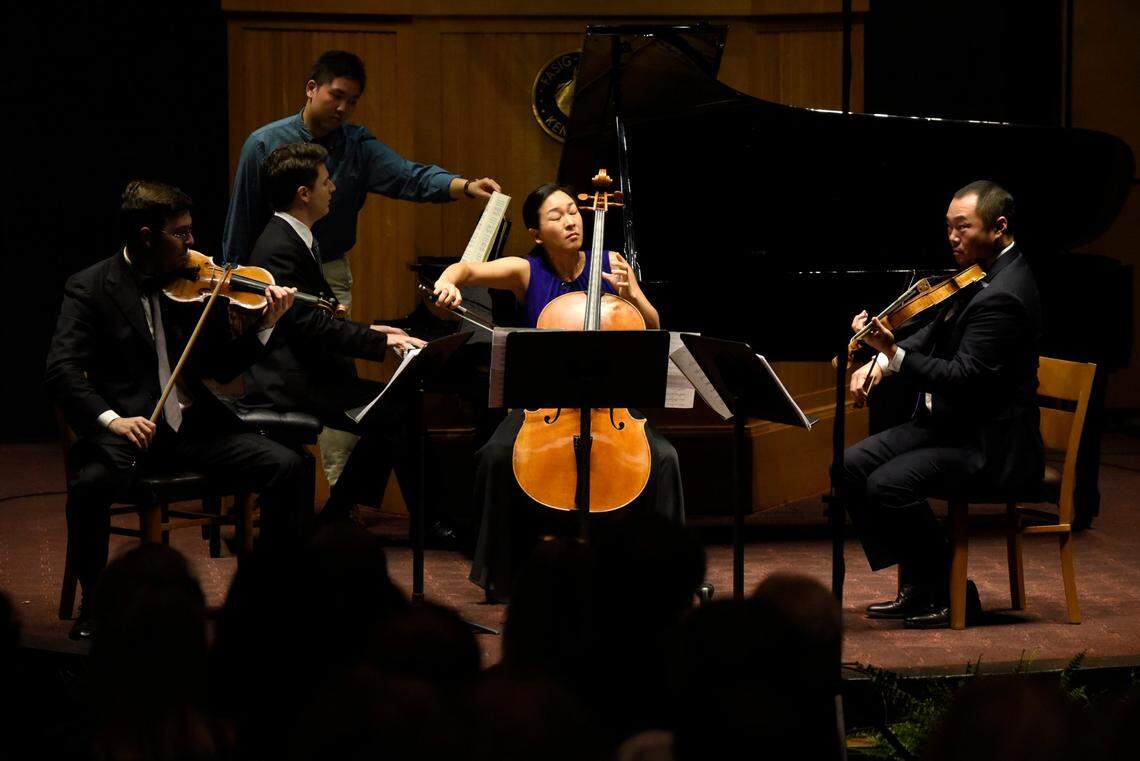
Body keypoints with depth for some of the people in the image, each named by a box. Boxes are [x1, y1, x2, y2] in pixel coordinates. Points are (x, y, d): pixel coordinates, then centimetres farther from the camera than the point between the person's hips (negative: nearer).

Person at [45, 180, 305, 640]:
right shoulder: (90, 289, -3)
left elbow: (222, 367, 15)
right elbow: (62, 371, -15)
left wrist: (266, 326, -1)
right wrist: (110, 418, -31)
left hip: (193, 428, 4)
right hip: (127, 429, -4)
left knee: (286, 467, -15)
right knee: (91, 482, -36)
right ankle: (93, 603, -13)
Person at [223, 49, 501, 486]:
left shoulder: (358, 146, -2)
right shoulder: (265, 144, -8)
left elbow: (411, 177, -17)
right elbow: (241, 222, -3)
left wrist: (466, 187, -35)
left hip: (330, 278, 2)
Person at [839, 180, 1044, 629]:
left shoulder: (1003, 296, -23)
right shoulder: (978, 275, 8)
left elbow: (962, 378, -28)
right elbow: (936, 335, 18)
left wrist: (894, 354, -35)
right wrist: (880, 363, 1)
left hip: (988, 445, -10)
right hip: (946, 422, 10)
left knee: (889, 485, -26)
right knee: (852, 467, 0)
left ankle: (953, 594, -8)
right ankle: (918, 586, 6)